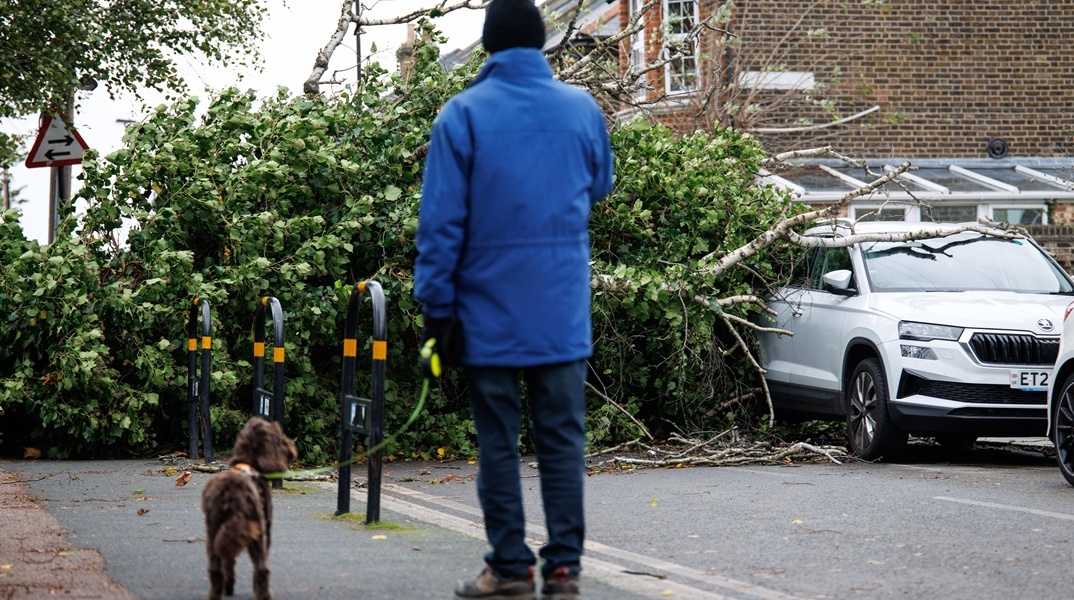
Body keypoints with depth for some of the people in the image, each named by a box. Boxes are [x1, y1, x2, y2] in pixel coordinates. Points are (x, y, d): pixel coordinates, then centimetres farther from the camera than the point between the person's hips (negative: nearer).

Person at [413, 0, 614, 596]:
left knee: (498, 442, 6)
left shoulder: (463, 114, -8)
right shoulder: (583, 108, 2)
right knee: (562, 439, 7)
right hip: (563, 313, 2)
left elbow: (441, 221, -9)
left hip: (490, 314, -2)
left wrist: (436, 305, -4)